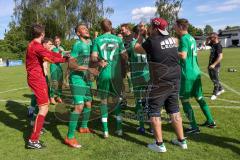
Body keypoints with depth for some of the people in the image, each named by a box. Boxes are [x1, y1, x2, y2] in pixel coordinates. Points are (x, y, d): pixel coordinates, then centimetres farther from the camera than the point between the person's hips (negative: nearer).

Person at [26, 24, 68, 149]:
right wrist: (65, 59, -12)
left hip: (36, 78, 10)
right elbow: (51, 58, -23)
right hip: (37, 79, -10)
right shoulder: (37, 46, -18)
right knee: (44, 108, -10)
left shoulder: (33, 45, 14)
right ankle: (33, 140, -7)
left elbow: (48, 53, 9)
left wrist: (62, 55, 0)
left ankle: (37, 127, 39)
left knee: (45, 103, 23)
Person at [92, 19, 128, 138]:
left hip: (103, 74, 0)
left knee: (104, 101, 8)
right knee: (116, 100, 13)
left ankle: (105, 130, 9)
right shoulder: (118, 39, 3)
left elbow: (93, 57, -7)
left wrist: (99, 59, 7)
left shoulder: (97, 40, 3)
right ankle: (119, 128, 16)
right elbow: (125, 55, -2)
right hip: (116, 74, 1)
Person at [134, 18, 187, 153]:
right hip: (175, 80, 7)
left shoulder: (152, 40, -11)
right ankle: (182, 140, 26)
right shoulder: (171, 39, 9)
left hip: (160, 82, -7)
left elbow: (137, 49, 4)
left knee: (154, 111, 5)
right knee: (174, 110, 16)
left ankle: (159, 144, 10)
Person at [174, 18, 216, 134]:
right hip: (196, 72, 9)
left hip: (187, 74, -9)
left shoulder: (184, 38, -13)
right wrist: (177, 48, 20)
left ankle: (194, 127, 8)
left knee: (184, 100, 1)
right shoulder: (191, 38, 14)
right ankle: (210, 121, 29)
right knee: (199, 97, 19)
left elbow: (183, 56, -22)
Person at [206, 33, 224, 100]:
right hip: (210, 64, 9)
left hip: (215, 65, -9)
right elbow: (206, 43, 29)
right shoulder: (212, 44, 7)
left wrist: (214, 64, -27)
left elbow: (220, 57, -24)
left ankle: (215, 94, 10)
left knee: (215, 80, 1)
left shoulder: (218, 45, -17)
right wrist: (208, 39, 8)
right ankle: (221, 89, 37)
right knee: (213, 79, 19)